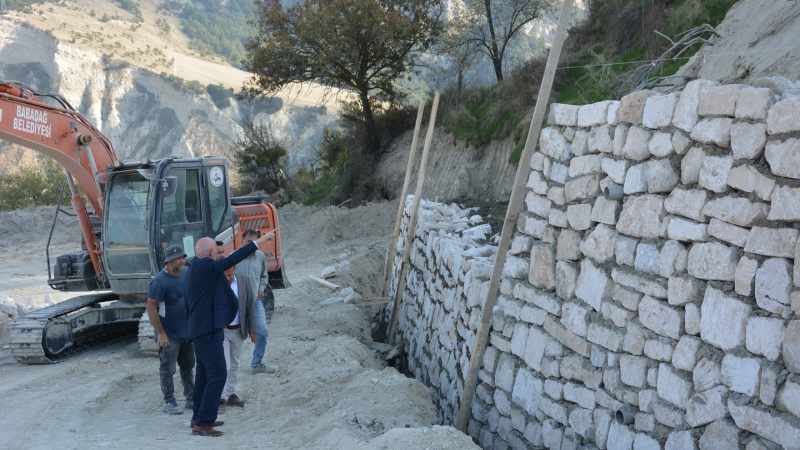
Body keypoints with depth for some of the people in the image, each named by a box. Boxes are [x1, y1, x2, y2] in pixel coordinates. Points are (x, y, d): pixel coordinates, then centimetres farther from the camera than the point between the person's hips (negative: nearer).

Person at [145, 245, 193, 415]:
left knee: (188, 366, 16)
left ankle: (191, 399, 26)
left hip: (187, 331, 7)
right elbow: (151, 307, -18)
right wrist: (160, 333, -20)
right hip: (169, 334, -7)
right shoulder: (159, 281, -16)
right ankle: (169, 402, 10)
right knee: (167, 369, 1)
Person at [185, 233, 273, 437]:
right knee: (218, 375, -9)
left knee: (204, 375, 17)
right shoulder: (204, 266, -17)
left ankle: (199, 418, 27)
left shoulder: (195, 268, 11)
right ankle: (203, 423, -7)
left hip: (202, 329, 11)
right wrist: (259, 241, -15)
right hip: (208, 330, -11)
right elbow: (234, 259, -19)